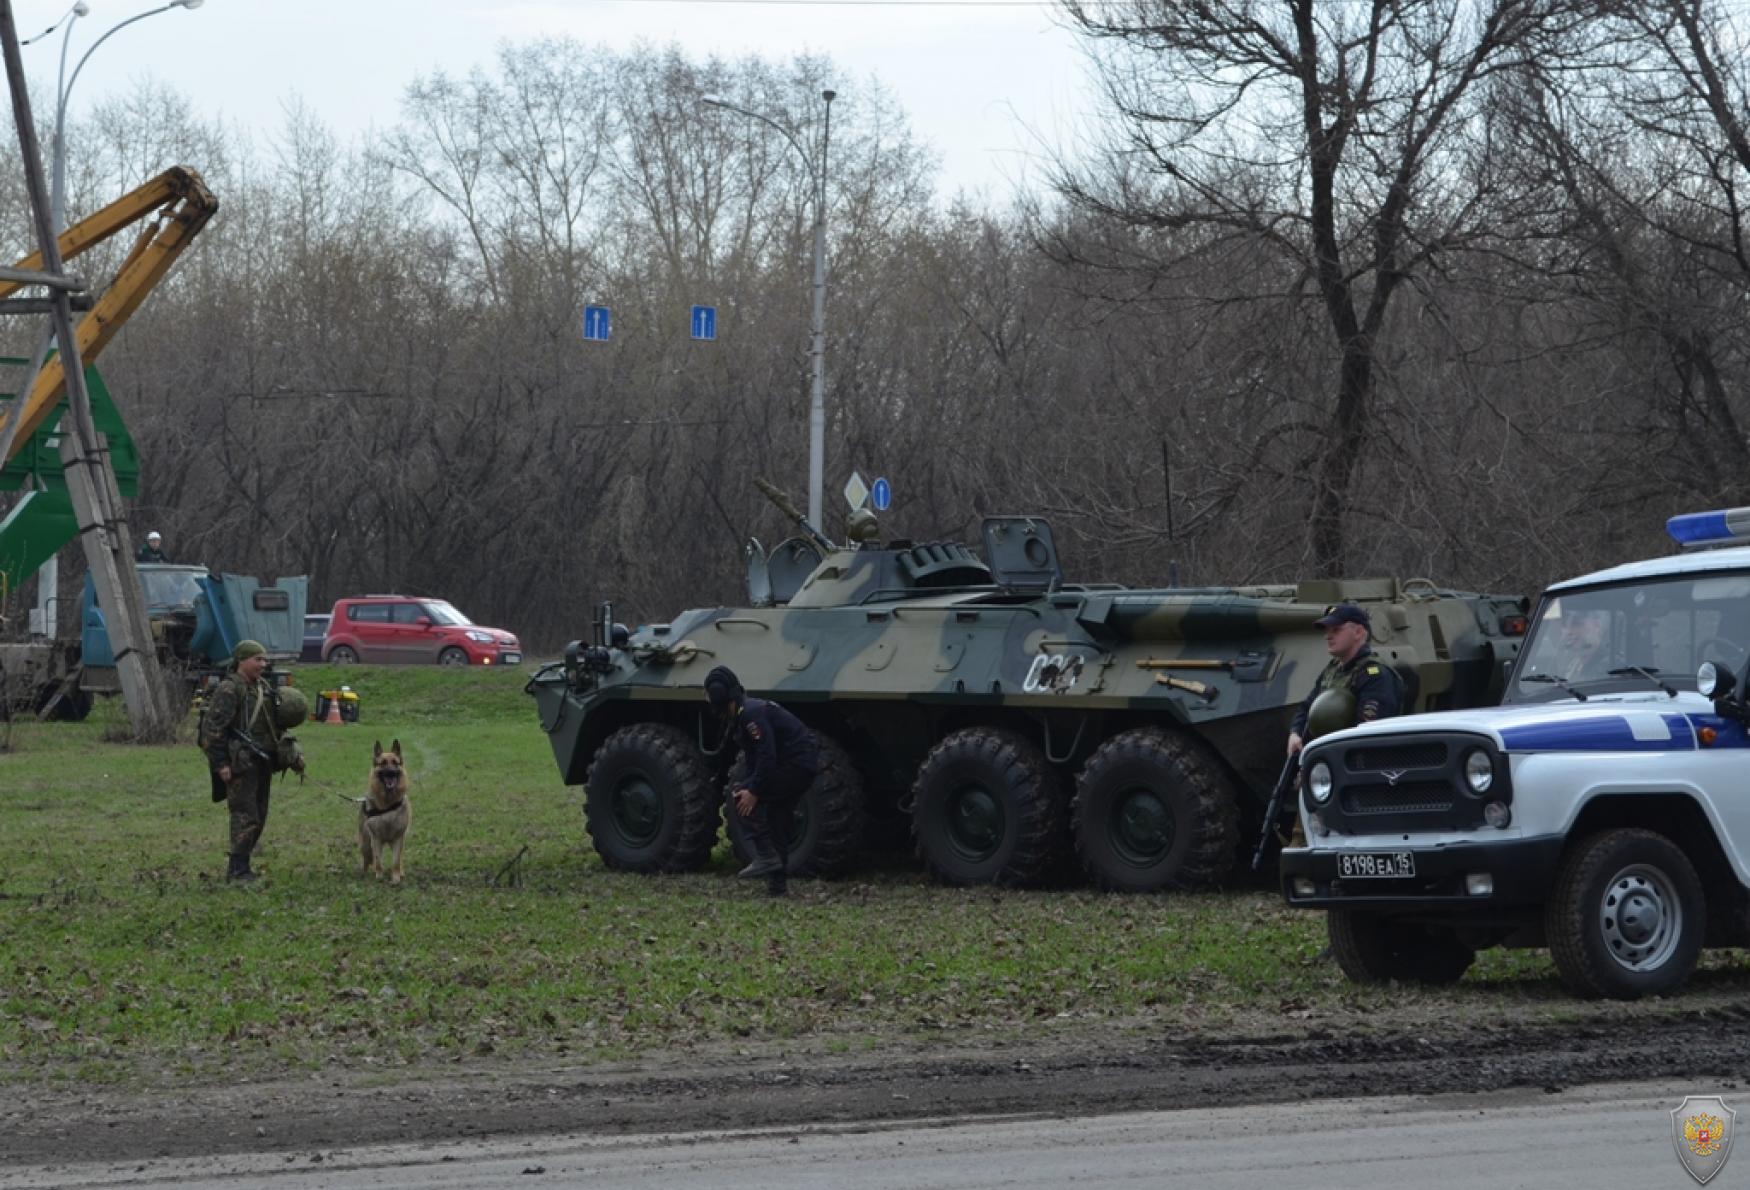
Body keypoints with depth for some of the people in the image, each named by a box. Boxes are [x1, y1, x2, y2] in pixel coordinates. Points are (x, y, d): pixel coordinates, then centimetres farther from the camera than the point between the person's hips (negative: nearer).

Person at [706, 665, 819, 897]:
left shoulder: (751, 714, -18)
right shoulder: (741, 716, 15)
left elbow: (767, 756, -25)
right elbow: (750, 758, 19)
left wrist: (753, 792, -21)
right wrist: (746, 788, 6)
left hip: (797, 764, -11)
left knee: (741, 800, -9)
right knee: (777, 819, 15)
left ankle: (766, 856, -10)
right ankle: (778, 884, 18)